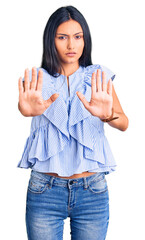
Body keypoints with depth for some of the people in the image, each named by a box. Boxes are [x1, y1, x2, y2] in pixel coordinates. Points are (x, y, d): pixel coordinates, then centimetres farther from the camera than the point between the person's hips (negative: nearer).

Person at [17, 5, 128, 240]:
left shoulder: (99, 78, 3)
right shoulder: (38, 79, 2)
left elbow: (124, 123, -11)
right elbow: (24, 102, -20)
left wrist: (107, 114, -35)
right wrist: (27, 109, -44)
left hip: (92, 191, 1)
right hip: (44, 191, 0)